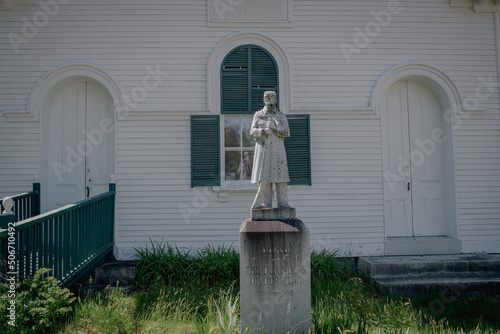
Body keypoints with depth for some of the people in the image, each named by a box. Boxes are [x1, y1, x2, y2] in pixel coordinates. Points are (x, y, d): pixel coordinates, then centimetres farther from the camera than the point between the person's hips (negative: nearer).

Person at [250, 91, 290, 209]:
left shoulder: (281, 116, 12)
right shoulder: (258, 115, 11)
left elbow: (286, 133, 1)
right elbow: (252, 131, 2)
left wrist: (275, 128, -15)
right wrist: (263, 131, -17)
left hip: (277, 150, 1)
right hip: (263, 149, 0)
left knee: (280, 176, -4)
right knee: (264, 177, -2)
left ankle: (282, 202, 1)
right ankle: (266, 203, 4)